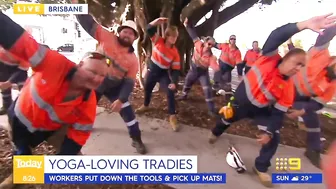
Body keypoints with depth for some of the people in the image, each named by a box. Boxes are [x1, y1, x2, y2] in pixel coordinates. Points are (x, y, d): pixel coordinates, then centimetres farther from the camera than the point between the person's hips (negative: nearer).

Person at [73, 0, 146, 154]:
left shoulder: (133, 59, -16)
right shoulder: (107, 38, -15)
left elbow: (129, 83, -17)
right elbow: (89, 24, -14)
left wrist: (121, 100, -26)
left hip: (114, 87, -1)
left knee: (127, 111, -10)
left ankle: (136, 139, 6)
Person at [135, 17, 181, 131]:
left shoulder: (175, 52, -18)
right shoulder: (158, 41, -13)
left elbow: (176, 69, -17)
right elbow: (149, 29, -16)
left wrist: (174, 82, -31)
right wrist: (157, 21, -34)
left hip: (163, 73, -2)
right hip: (152, 70, 3)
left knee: (171, 92, -17)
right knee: (147, 88, 20)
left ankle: (172, 116, -5)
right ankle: (145, 106, 51)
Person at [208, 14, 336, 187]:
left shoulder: (288, 88, -16)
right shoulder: (270, 59, -22)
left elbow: (278, 113, -14)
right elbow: (276, 36, -38)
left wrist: (269, 132, -25)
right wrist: (305, 24, -51)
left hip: (261, 109, 2)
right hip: (241, 101, -2)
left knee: (273, 138, -7)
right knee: (227, 119, 18)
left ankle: (261, 168, 18)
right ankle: (215, 133, 55)